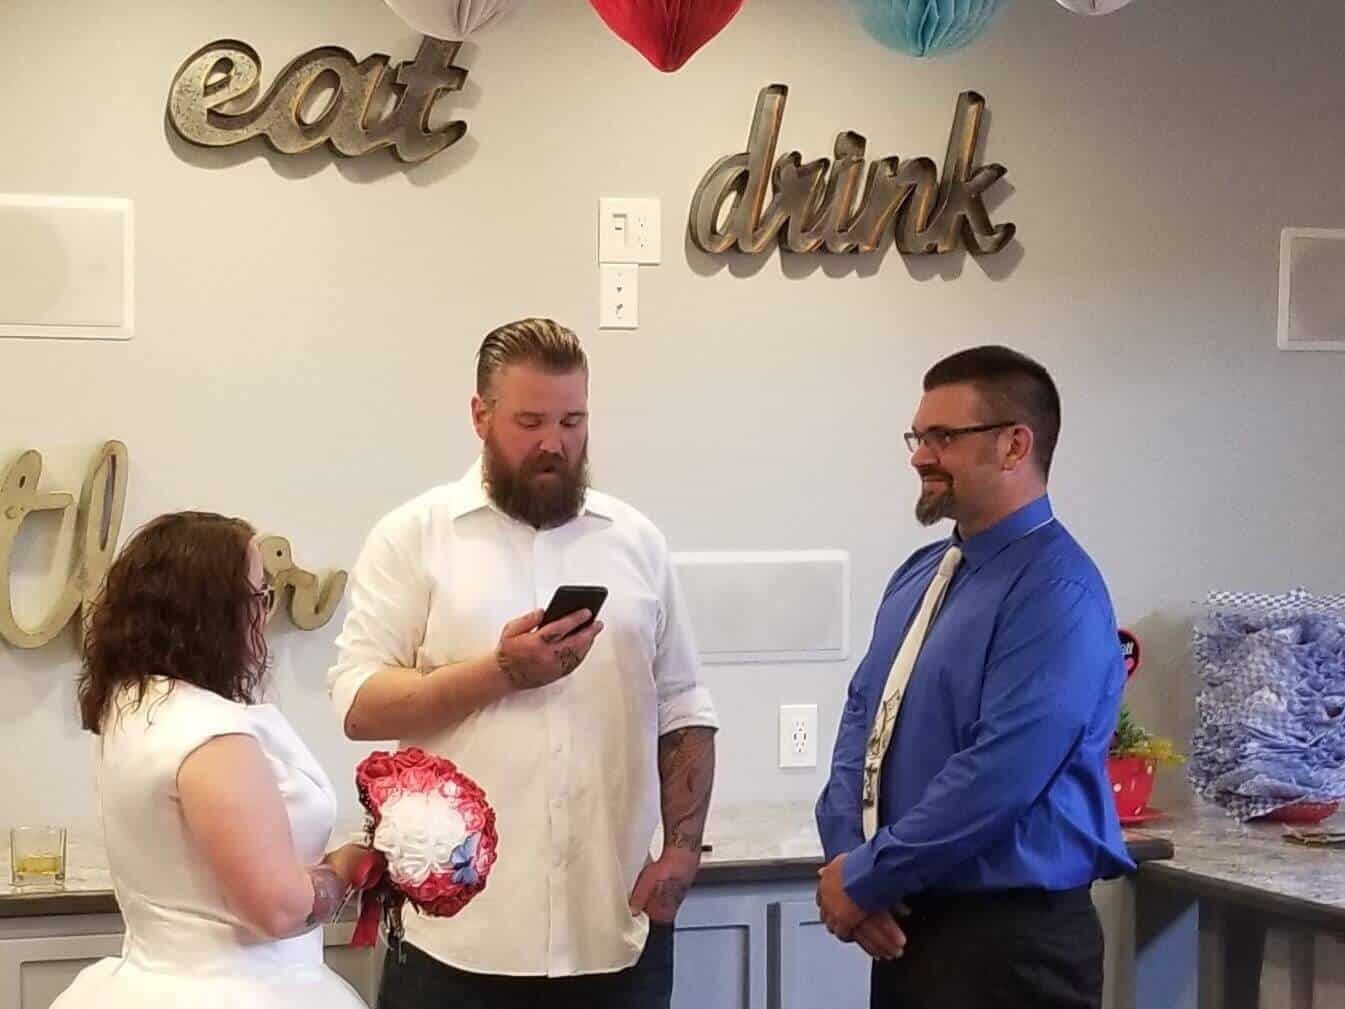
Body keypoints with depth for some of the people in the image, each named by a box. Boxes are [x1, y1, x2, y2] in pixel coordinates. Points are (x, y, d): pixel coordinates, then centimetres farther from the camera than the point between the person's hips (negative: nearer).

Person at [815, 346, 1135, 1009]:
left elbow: (997, 777, -24)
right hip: (905, 924, 8)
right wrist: (846, 859, -6)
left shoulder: (1056, 594, -16)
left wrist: (864, 881, -16)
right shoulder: (918, 576, 11)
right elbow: (862, 718, 10)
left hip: (1008, 941, -8)